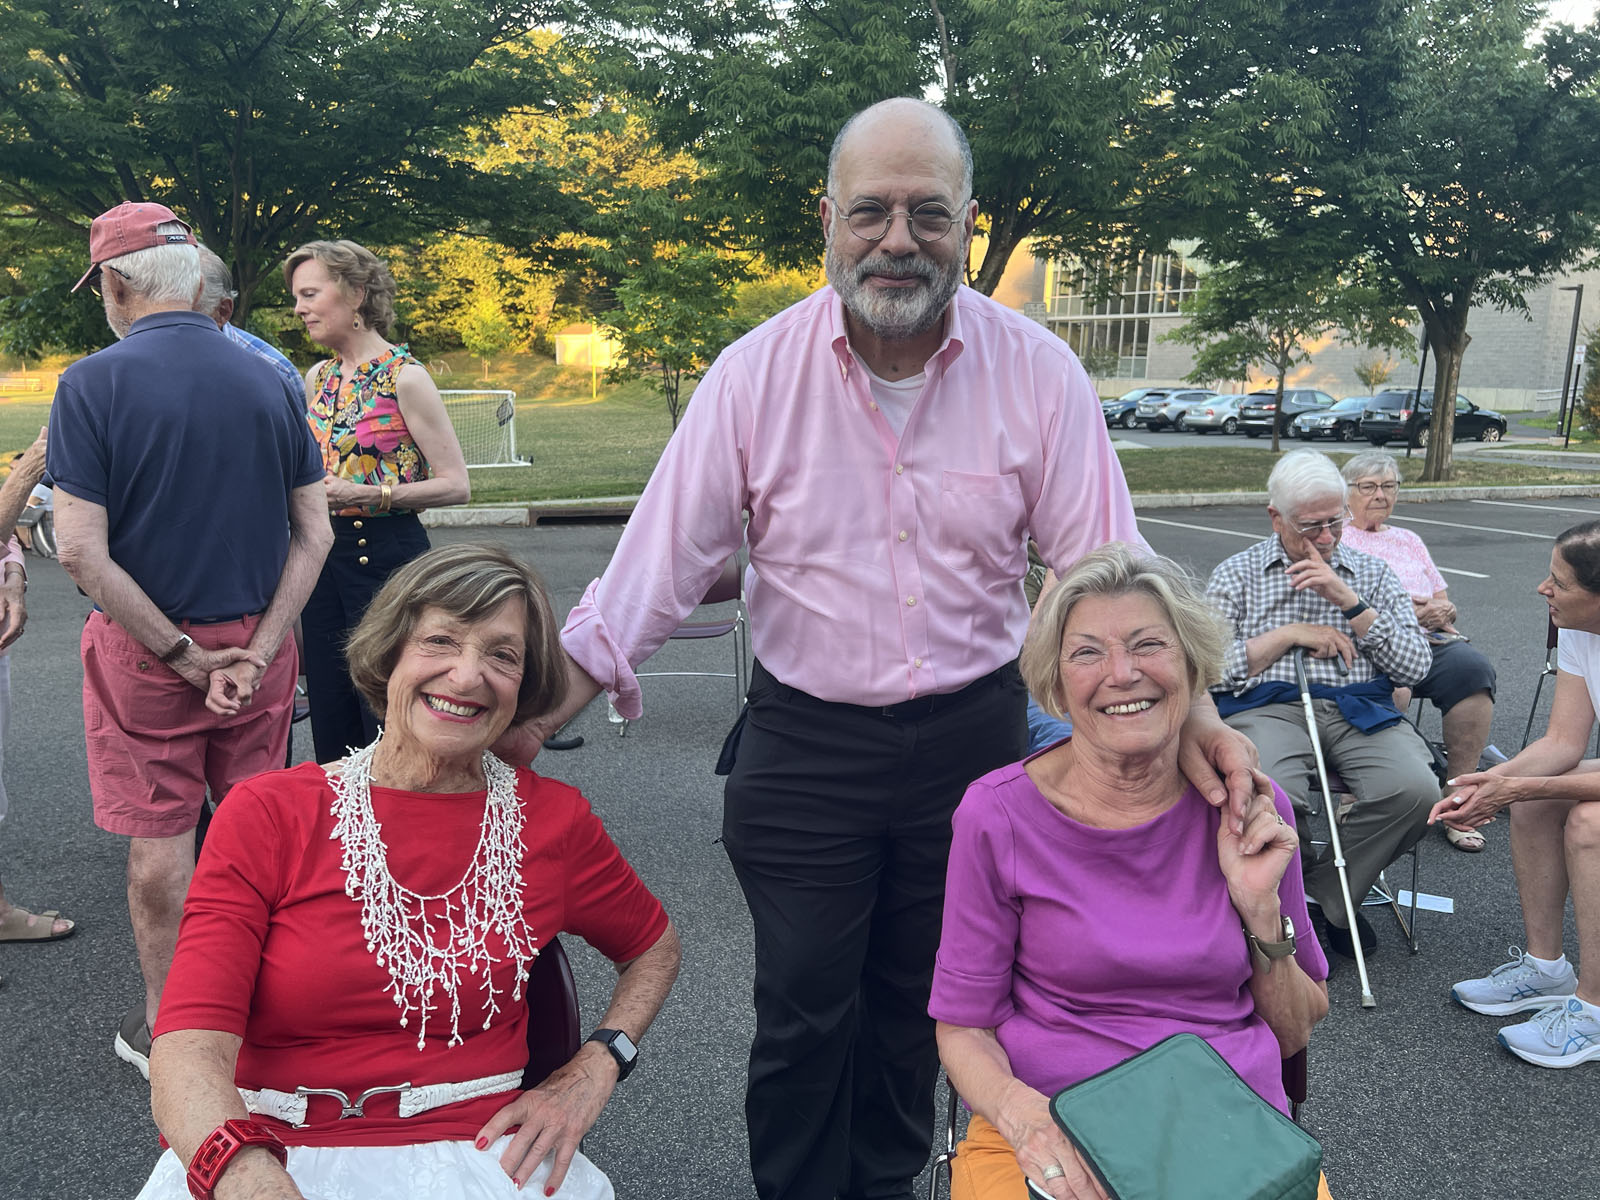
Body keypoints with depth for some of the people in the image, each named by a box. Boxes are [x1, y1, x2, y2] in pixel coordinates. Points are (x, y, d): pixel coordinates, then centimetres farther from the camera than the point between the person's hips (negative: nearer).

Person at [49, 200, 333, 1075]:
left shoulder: (93, 384, -13)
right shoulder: (269, 380, 0)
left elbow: (81, 551, -18)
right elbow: (314, 534, -3)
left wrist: (184, 654, -13)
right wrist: (259, 648, -7)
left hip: (143, 646, -3)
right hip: (257, 640, 3)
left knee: (158, 838, 10)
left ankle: (163, 1026, 24)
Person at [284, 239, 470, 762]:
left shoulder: (404, 377, -9)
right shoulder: (317, 377, 11)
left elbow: (456, 484, -12)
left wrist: (366, 494, -20)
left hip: (387, 554, -7)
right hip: (323, 556, 7)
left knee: (385, 725, -2)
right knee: (330, 726, 11)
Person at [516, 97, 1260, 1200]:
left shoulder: (1038, 373, -8)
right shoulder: (758, 372, -9)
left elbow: (1106, 562, -7)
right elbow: (667, 552, -10)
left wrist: (1186, 707, -20)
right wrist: (549, 700, -18)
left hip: (971, 733, 1)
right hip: (803, 739, -1)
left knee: (916, 998, 19)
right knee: (802, 1013, 9)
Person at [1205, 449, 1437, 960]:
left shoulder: (1371, 573, 19)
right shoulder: (1235, 575, 12)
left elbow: (1415, 667, 7)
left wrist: (1349, 601, -3)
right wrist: (1290, 635, -3)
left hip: (1360, 710, 3)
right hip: (1268, 708, -3)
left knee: (1415, 790, -29)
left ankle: (1325, 894, -4)